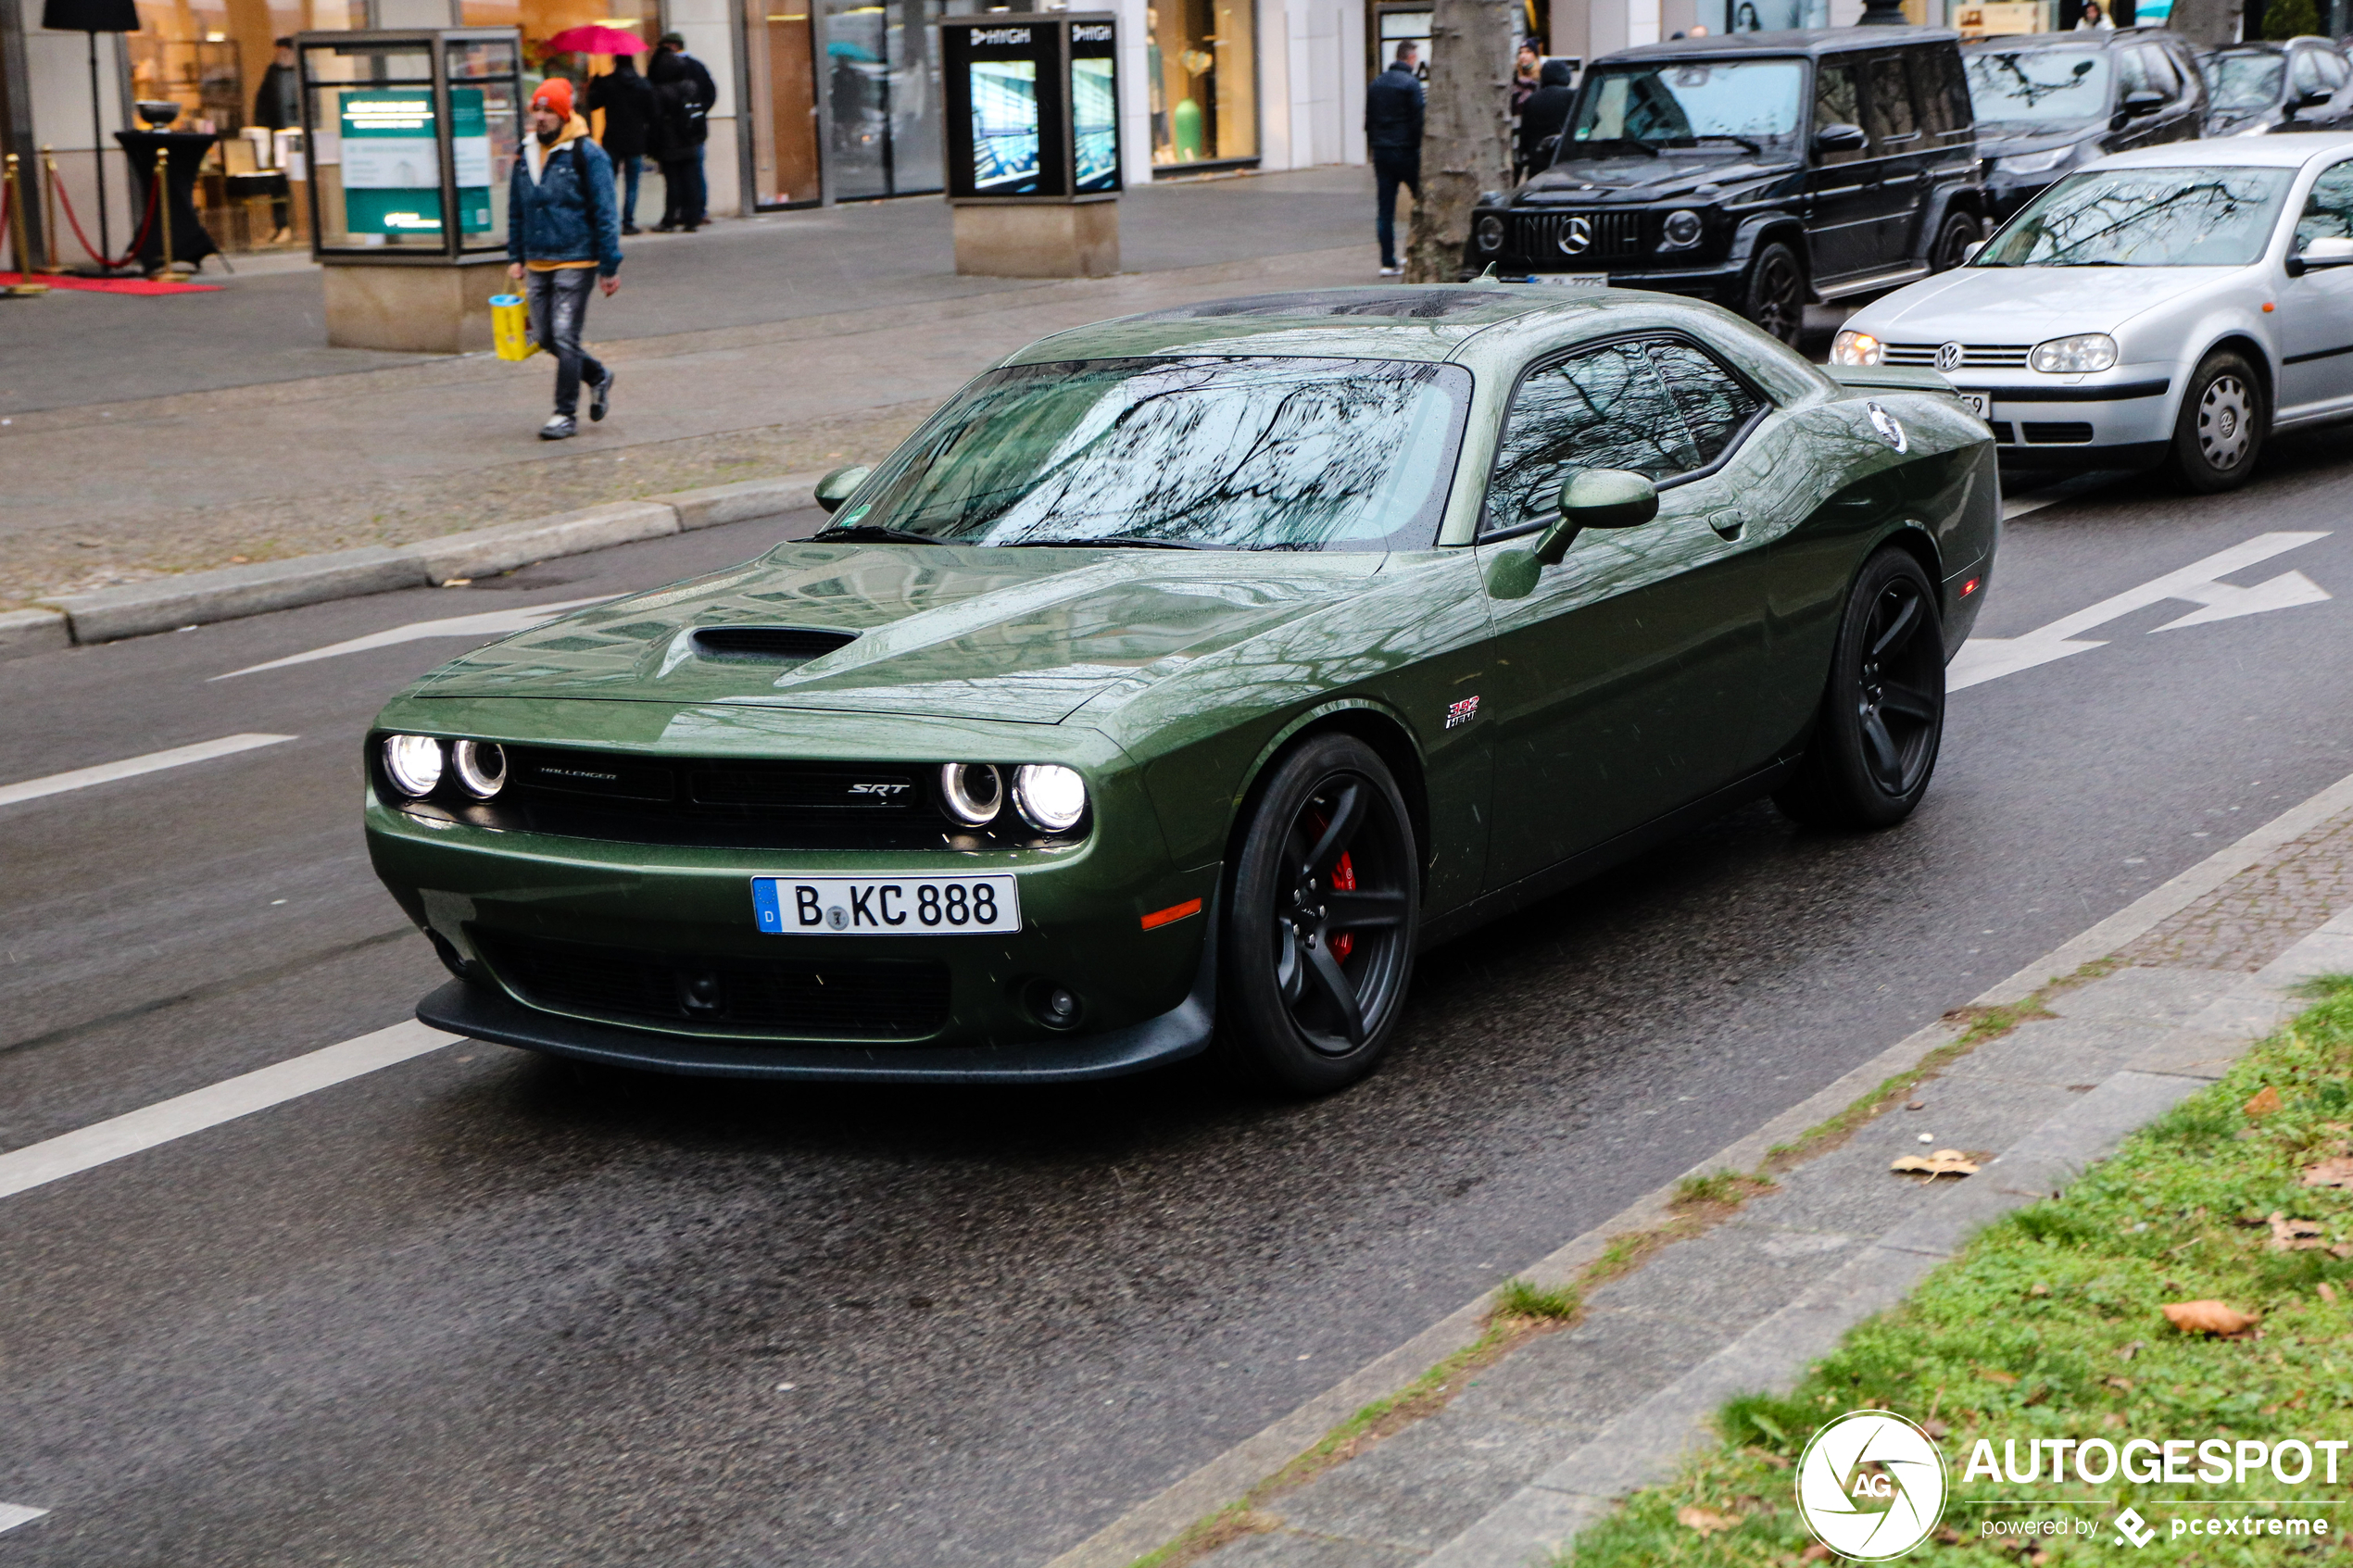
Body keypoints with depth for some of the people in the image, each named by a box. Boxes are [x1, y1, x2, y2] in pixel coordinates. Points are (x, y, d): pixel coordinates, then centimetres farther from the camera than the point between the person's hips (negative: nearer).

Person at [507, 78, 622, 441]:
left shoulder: (587, 155, -8)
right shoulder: (525, 155, 9)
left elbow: (605, 213, -7)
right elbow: (516, 212, 19)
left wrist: (609, 266, -9)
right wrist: (515, 257, 14)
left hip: (575, 263, -6)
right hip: (536, 264, 6)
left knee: (565, 337, -7)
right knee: (545, 337, 9)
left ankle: (565, 413, 2)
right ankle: (598, 377, 32)